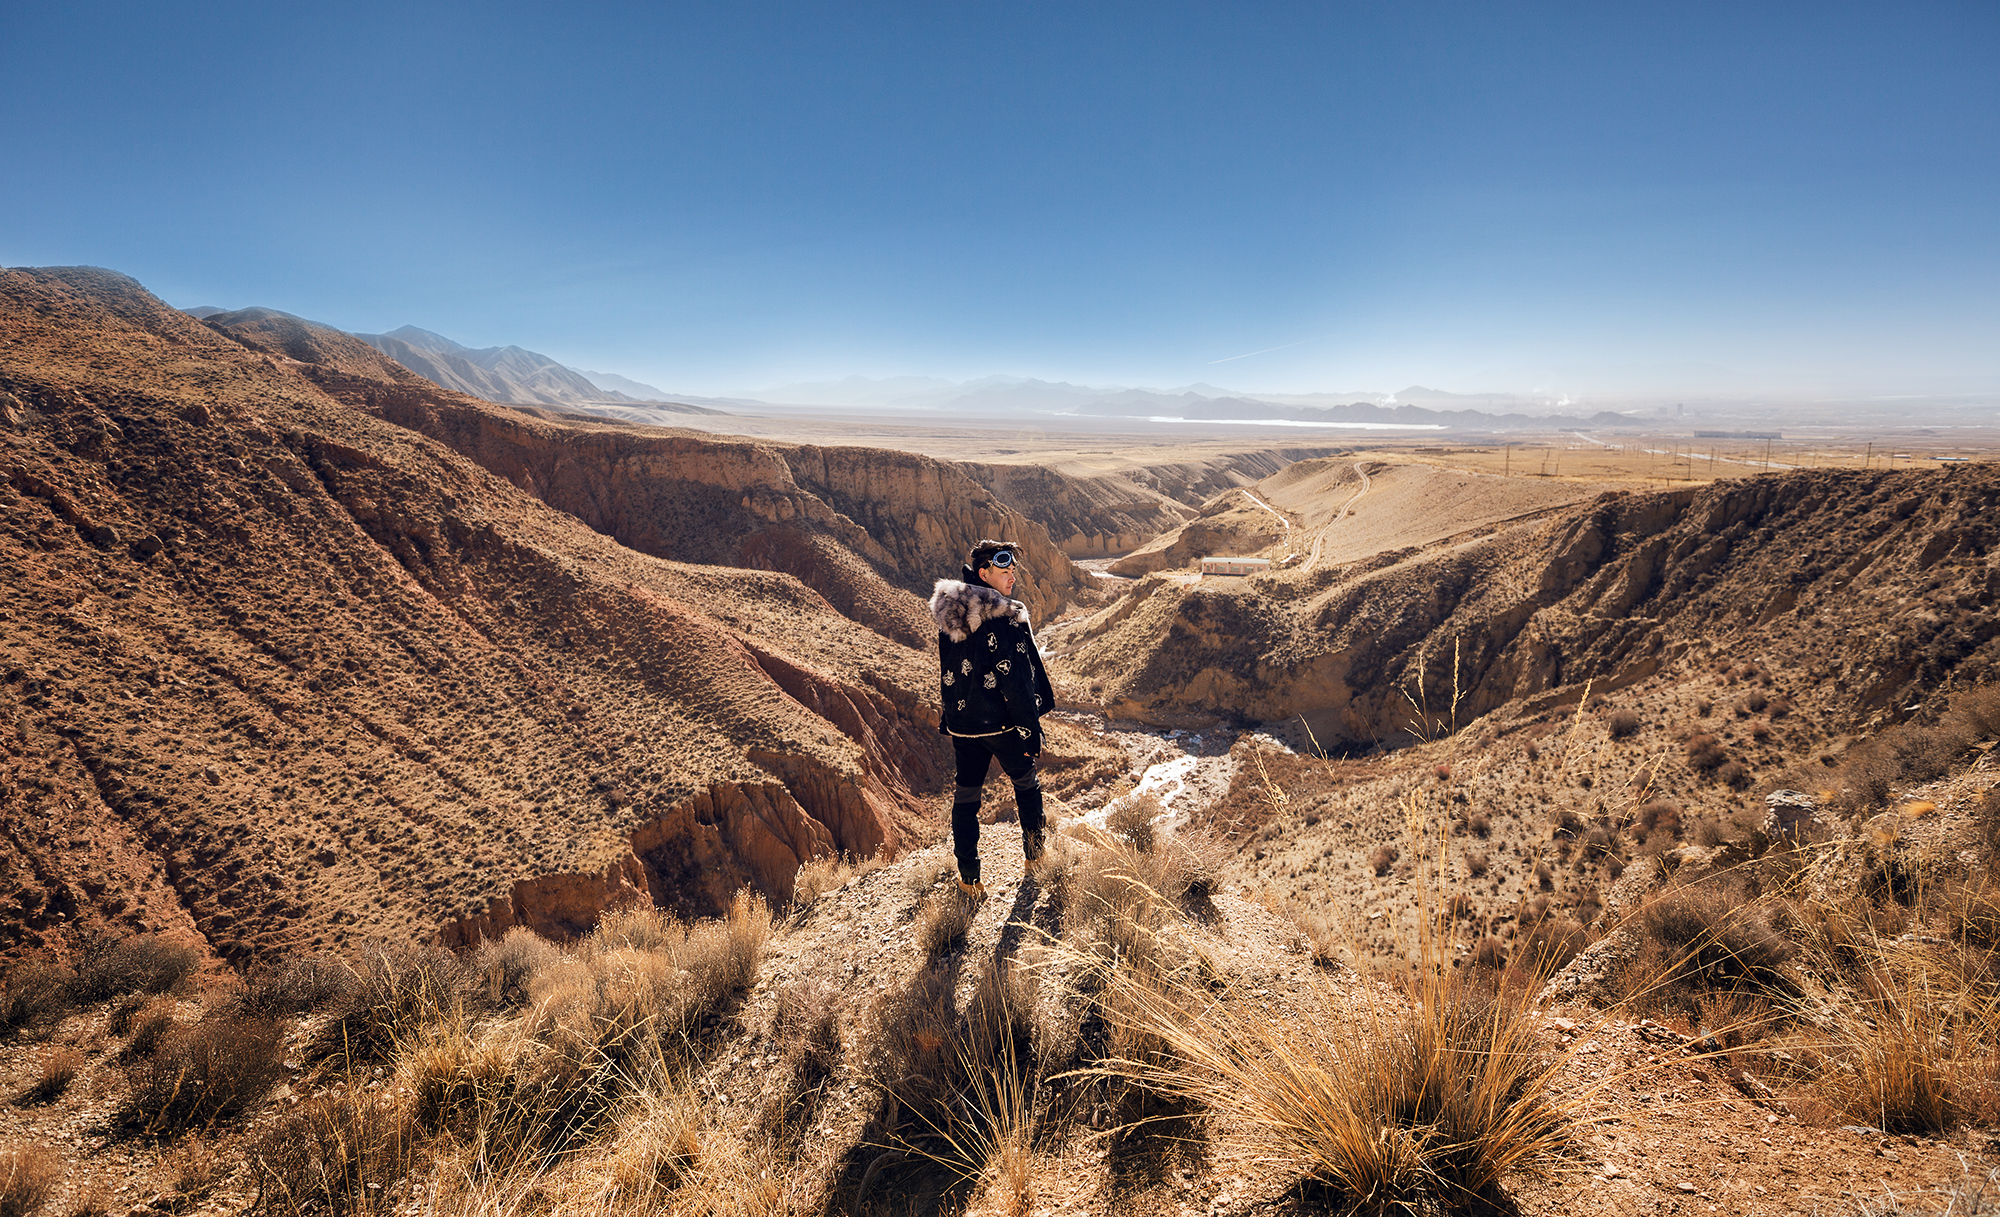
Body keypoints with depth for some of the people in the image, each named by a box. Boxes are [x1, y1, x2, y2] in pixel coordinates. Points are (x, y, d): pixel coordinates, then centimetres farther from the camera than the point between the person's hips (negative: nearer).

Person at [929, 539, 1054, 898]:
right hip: (1001, 722, -5)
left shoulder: (948, 615, 1)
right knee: (1026, 784, 19)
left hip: (961, 723, 5)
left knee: (965, 795, 13)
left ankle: (968, 877, 16)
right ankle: (1034, 855, 33)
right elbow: (1016, 681, -20)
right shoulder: (1005, 619, -20)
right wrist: (1030, 730, -13)